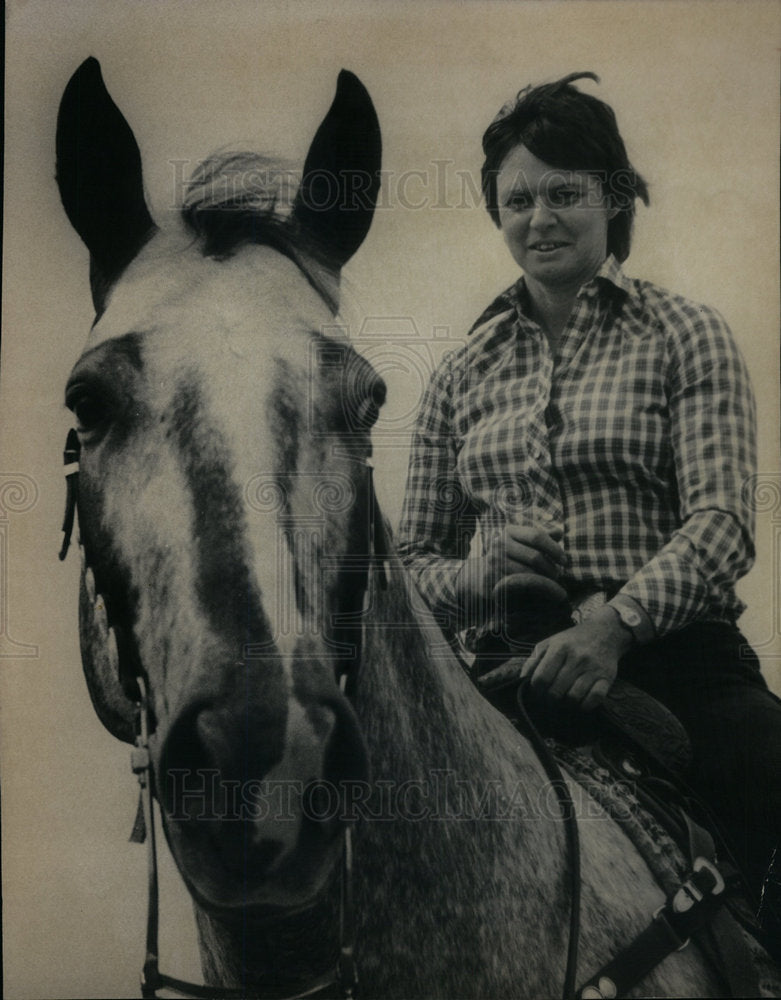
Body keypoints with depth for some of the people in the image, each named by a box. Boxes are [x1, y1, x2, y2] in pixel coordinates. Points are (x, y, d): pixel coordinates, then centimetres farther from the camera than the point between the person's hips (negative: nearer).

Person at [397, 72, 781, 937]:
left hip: (669, 651, -2)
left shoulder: (685, 336, 7)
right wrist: (477, 578, -6)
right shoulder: (463, 374, 15)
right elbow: (412, 557, 17)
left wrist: (617, 619, -23)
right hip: (509, 668, 3)